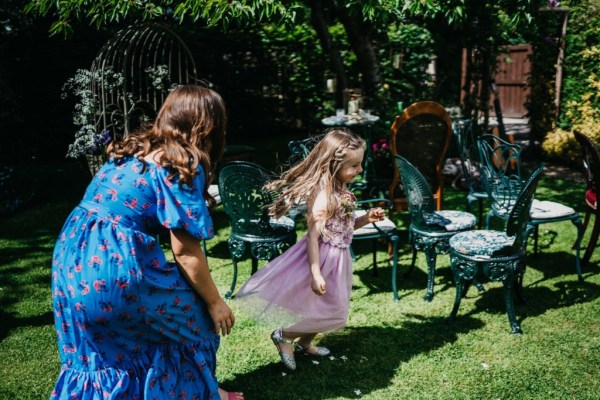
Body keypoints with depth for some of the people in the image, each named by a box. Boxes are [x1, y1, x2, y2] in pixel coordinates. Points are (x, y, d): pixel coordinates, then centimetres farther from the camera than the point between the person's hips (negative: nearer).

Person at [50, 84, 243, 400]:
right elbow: (185, 251, -12)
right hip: (115, 267, -8)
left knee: (100, 353, 25)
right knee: (195, 315, 14)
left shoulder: (134, 148, 14)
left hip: (72, 258, 8)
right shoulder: (184, 165, -10)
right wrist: (216, 302, -1)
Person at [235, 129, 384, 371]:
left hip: (338, 257, 9)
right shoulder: (323, 197, -26)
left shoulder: (341, 191, 3)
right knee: (333, 314, 2)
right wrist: (316, 274, -30)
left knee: (335, 311, 22)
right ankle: (284, 336, 17)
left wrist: (366, 219, -2)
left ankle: (304, 343, 43)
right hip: (324, 258, -9)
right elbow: (313, 236, -28)